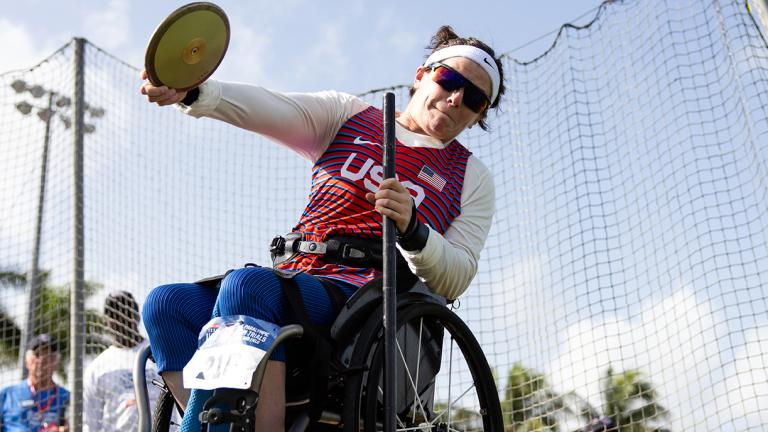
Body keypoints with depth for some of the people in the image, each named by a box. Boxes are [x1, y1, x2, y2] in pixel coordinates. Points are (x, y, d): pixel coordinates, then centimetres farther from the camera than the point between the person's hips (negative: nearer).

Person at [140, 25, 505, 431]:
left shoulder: (472, 178, 14)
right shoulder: (347, 115, 18)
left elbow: (454, 281, 3)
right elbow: (267, 107, -1)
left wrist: (411, 229, -18)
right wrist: (193, 90, -21)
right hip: (290, 282, 4)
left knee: (247, 285, -33)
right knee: (165, 303, -22)